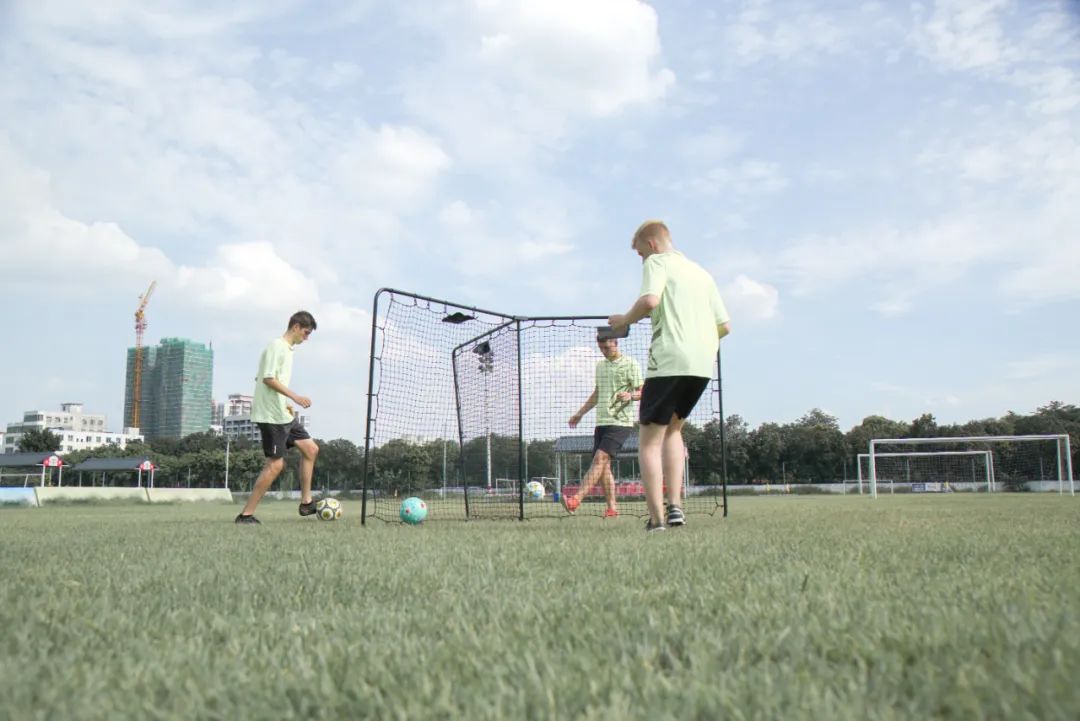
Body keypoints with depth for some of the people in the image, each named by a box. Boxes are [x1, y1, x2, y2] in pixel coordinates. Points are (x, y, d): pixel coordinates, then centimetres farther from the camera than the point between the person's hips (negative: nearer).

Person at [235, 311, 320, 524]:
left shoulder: (288, 349, 17)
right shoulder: (277, 346, -12)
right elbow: (268, 378, -20)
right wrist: (295, 396, -23)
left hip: (283, 415, 10)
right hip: (272, 416, -10)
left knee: (310, 448, 11)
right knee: (275, 464, -9)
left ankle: (306, 503, 15)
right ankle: (246, 514, -3)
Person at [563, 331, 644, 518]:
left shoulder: (630, 364, -1)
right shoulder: (600, 366, 19)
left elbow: (641, 392, -4)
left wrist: (630, 395, -25)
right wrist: (580, 413, 31)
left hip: (620, 422, -7)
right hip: (601, 422, 7)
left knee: (600, 459, -18)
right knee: (604, 465, 1)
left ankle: (576, 500, -27)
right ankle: (612, 507, 5)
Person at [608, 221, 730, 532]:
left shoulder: (657, 262, 3)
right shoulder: (702, 273, 23)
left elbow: (650, 300, -18)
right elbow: (725, 325, 20)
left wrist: (624, 319, -1)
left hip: (669, 361, -7)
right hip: (703, 364, 7)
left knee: (649, 441, 1)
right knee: (673, 428, 23)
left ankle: (657, 518, -8)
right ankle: (675, 506, 10)